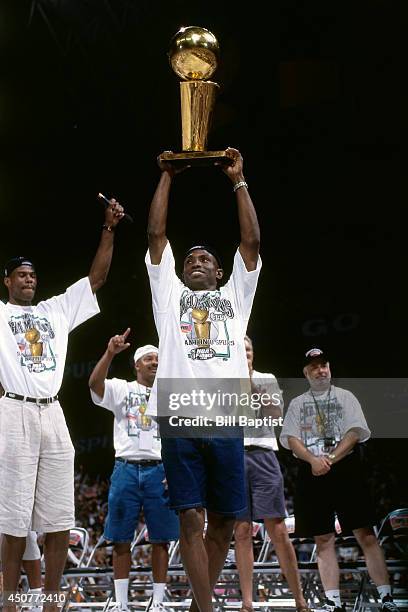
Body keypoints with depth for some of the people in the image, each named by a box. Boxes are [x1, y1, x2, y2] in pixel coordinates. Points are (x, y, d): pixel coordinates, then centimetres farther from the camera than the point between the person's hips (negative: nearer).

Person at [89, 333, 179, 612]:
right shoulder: (122, 389, 8)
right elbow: (94, 383, -13)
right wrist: (110, 353, -27)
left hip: (160, 471, 1)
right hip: (126, 470, -1)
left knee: (160, 539, 1)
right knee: (121, 539, 1)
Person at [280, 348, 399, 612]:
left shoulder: (345, 397, 9)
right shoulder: (297, 404, 14)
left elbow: (355, 432, -3)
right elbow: (291, 439, 3)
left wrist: (330, 459, -14)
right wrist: (314, 460, -15)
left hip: (346, 469, -2)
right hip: (312, 472, 2)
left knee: (366, 534, -7)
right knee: (324, 539, 1)